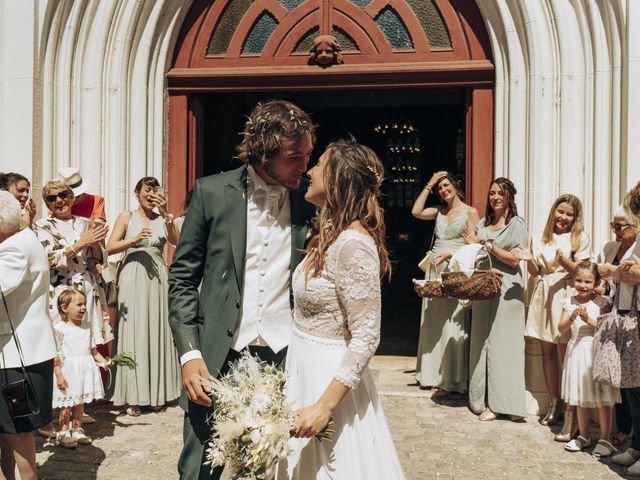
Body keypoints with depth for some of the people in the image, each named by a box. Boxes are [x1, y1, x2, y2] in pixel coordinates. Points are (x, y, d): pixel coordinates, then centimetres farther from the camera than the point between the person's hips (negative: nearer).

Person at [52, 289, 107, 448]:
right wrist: (59, 375, -18)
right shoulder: (60, 328, -11)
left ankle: (77, 430, 27)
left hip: (85, 371, 6)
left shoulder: (86, 326, 9)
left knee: (80, 402, 15)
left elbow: (92, 349, 16)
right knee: (66, 405, 2)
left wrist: (102, 360, 2)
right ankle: (63, 433, 14)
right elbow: (55, 355, -14)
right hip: (68, 371, -6)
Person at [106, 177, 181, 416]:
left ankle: (156, 392, 16)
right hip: (133, 279, -2)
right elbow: (110, 247, -3)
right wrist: (133, 240, -17)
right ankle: (133, 397, 4)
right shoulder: (127, 217, 6)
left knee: (157, 333, 5)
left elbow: (176, 241, -6)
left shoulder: (161, 219, 11)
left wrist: (166, 214, -15)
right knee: (134, 334, -2)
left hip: (157, 279, 2)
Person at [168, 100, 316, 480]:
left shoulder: (311, 200, 0)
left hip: (285, 359, 1)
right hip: (217, 360, 0)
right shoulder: (213, 192, -3)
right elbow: (182, 278, 1)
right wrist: (189, 354, -7)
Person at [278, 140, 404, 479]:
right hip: (304, 372, 9)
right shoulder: (331, 235, 6)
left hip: (331, 380, -9)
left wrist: (324, 405, -25)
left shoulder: (354, 245, -22)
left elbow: (366, 337, -23)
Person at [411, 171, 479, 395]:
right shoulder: (440, 211, 14)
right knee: (434, 323, 8)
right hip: (434, 271, 6)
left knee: (452, 325, -3)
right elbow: (416, 212, 1)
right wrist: (428, 185, 5)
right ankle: (436, 375, 18)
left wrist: (450, 254, -21)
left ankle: (451, 379, 5)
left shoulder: (470, 212, -2)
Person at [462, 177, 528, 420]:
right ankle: (482, 398, 16)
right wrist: (472, 246, 2)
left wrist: (487, 244, -11)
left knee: (501, 344, -3)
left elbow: (514, 260, -10)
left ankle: (498, 402, 3)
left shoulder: (516, 224, -2)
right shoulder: (482, 223, 15)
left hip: (506, 290, -6)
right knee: (480, 342, 7)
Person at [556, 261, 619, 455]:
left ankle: (605, 439, 12)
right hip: (576, 351, 4)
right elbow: (561, 329, -2)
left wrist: (588, 319, -22)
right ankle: (583, 436, 26)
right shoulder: (569, 303, 4)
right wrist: (571, 318, -20)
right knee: (581, 399, 13)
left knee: (602, 399, 1)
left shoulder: (602, 303, -5)